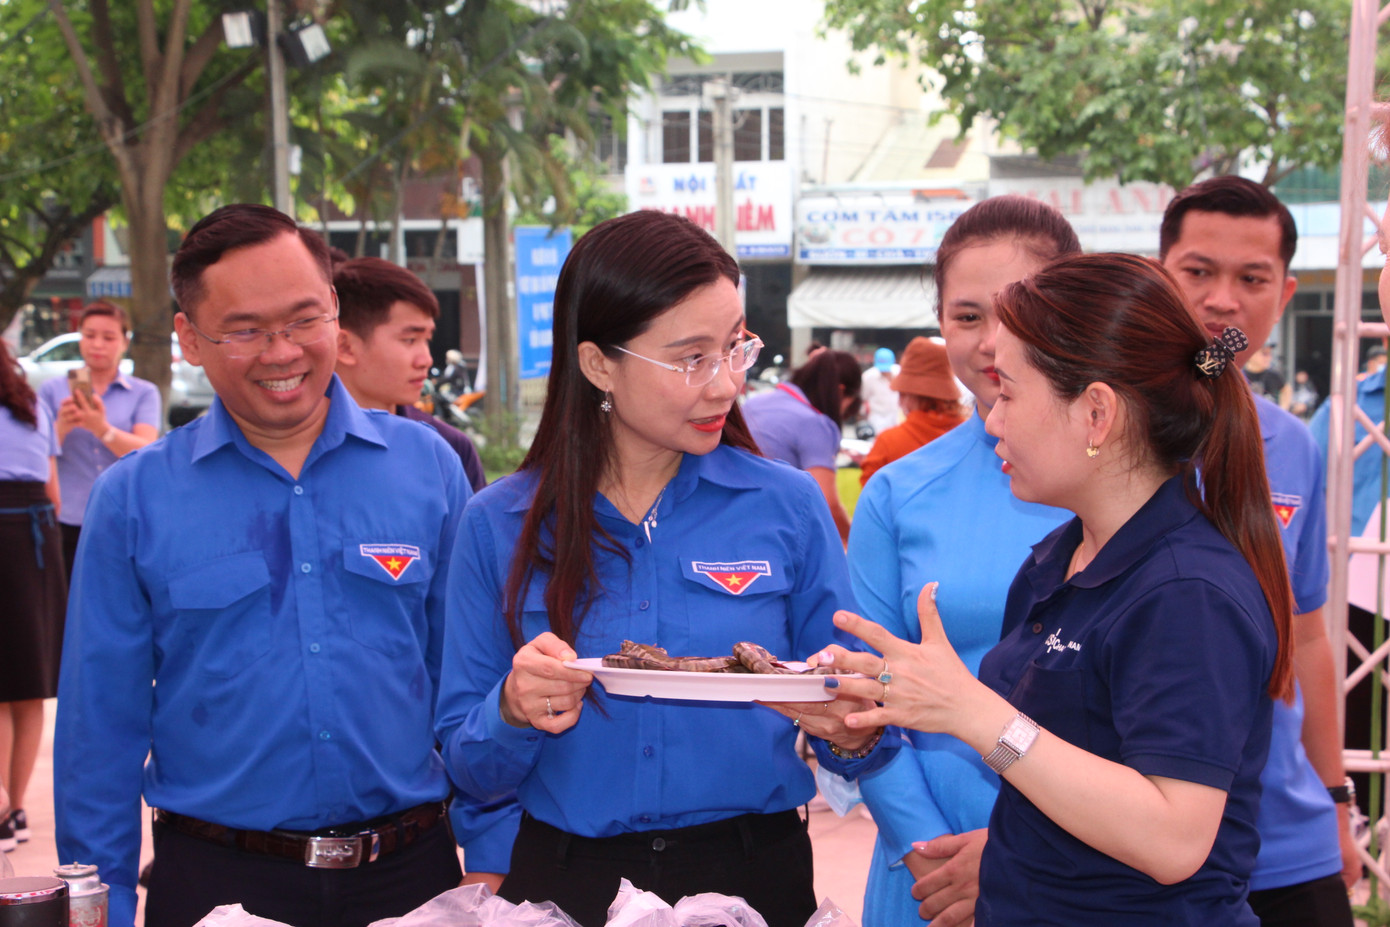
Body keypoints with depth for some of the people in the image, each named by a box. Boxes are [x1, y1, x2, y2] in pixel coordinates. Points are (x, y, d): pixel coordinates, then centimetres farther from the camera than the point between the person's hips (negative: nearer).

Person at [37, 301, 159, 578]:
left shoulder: (144, 393, 9)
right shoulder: (53, 390, 12)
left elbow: (146, 454, -7)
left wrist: (102, 429, -24)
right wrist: (61, 427, -18)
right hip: (68, 524, 1)